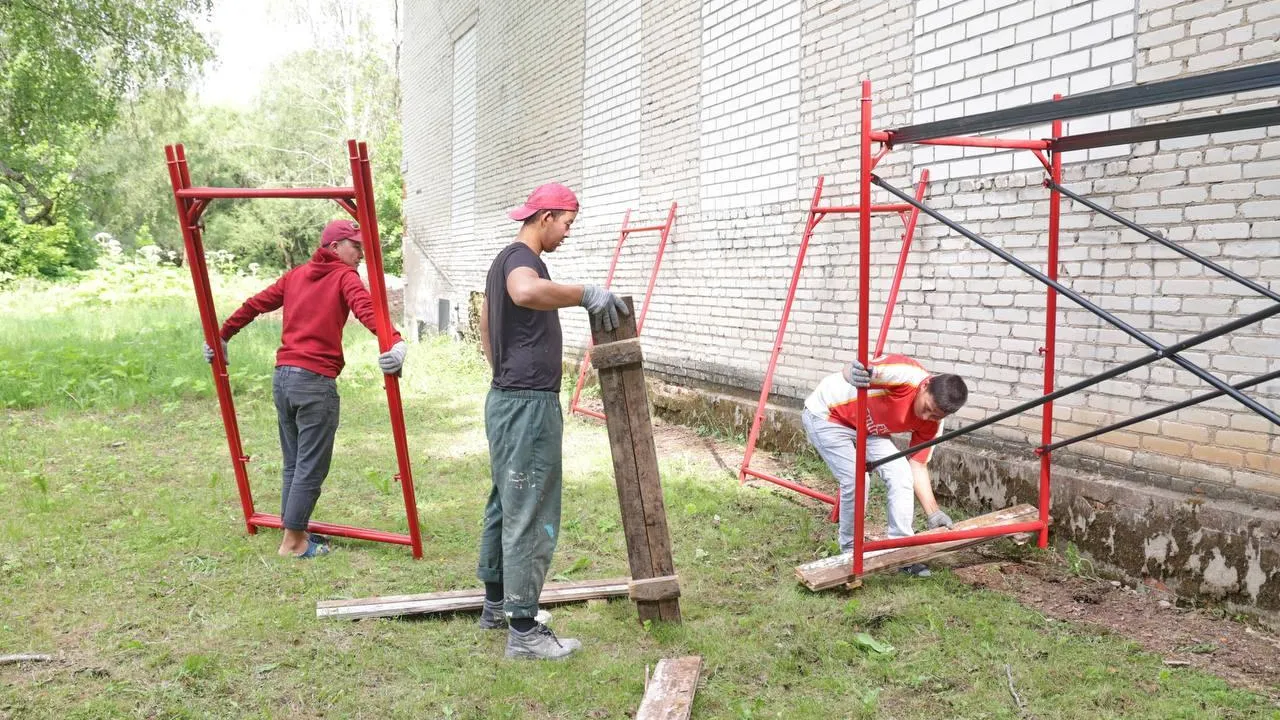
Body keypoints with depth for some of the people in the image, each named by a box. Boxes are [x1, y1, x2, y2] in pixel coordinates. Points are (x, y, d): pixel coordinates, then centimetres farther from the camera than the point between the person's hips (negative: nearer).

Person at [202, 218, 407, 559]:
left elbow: (254, 305, 21)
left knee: (293, 464, 17)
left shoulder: (296, 275, 17)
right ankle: (294, 541, 7)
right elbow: (366, 309, -22)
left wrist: (221, 337, 32)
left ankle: (294, 532, 25)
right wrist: (395, 342, -37)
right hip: (315, 381, -7)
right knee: (311, 467, 1)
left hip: (283, 376, 7)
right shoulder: (344, 276, -2)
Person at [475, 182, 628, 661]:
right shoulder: (522, 258, -15)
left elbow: (486, 321, 31)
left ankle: (496, 604, 31)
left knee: (505, 506, 18)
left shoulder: (506, 259, 18)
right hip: (528, 405, -11)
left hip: (507, 400, 11)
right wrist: (586, 294, -32)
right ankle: (523, 630, -1)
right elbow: (526, 292, -42)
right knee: (531, 517, -6)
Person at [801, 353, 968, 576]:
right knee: (856, 480, -19)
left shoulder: (931, 423, -12)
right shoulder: (906, 374, -34)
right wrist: (853, 372, -68)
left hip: (867, 429, 7)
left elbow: (918, 466, -4)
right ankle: (850, 550, 3)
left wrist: (933, 513, -10)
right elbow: (855, 371, -42)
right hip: (825, 414, -7)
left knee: (901, 474, -9)